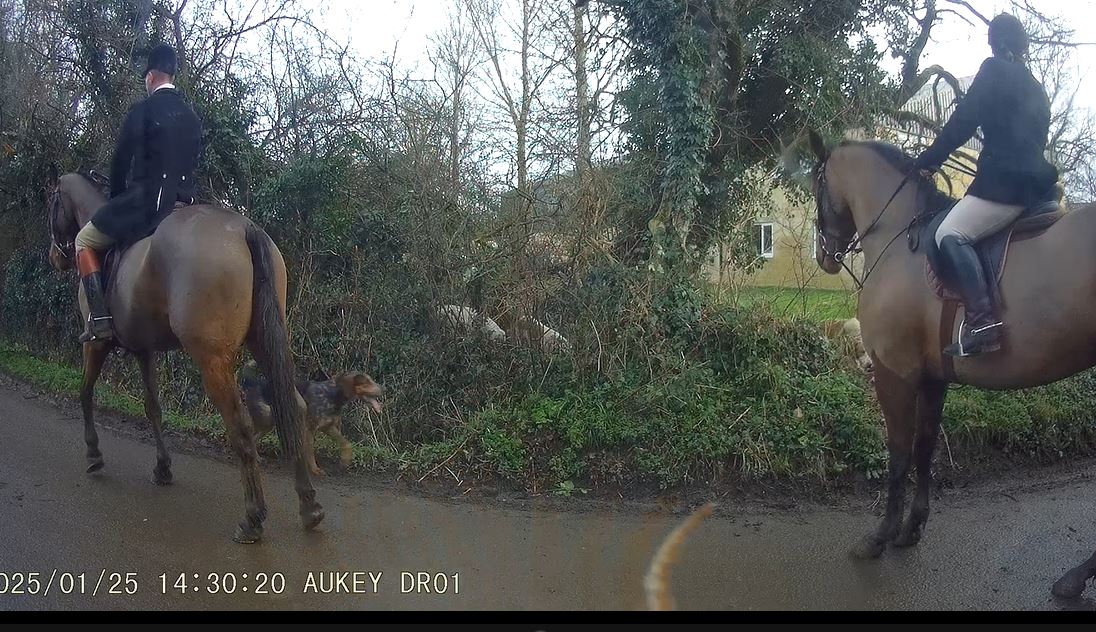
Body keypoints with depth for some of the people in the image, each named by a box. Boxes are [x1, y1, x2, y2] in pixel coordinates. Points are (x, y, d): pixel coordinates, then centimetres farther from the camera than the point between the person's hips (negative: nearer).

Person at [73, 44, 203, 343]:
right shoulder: (192, 117, 12)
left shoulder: (142, 110, -6)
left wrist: (116, 198, 12)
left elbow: (121, 162, -3)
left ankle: (99, 318, -3)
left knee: (84, 240, 10)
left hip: (145, 201, -6)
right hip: (183, 203, 6)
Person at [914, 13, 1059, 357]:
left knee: (950, 234, -15)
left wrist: (928, 160, 3)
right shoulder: (1036, 88, 24)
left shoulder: (995, 70, -1)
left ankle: (982, 318, -31)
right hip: (1037, 182, 10)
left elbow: (963, 122, -6)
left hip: (1004, 180, -9)